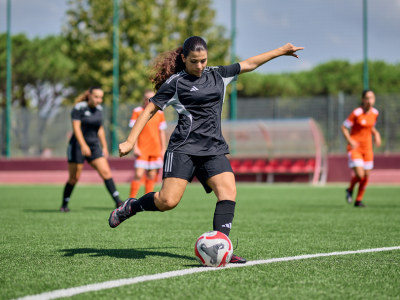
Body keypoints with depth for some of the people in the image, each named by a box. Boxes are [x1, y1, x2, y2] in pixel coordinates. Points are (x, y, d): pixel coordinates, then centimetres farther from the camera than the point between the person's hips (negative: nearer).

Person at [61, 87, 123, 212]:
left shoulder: (99, 109, 9)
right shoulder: (79, 108, -10)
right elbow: (76, 127, -17)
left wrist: (104, 147, 16)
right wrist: (83, 145, -27)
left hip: (94, 146, 5)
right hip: (78, 146, -5)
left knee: (106, 172, -8)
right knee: (74, 178, -1)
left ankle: (117, 201, -10)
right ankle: (64, 205, 15)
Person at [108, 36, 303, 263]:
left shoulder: (218, 75, 16)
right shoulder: (175, 83, 1)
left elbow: (249, 64, 26)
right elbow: (150, 110, 2)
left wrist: (282, 51, 31)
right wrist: (131, 141, -6)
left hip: (214, 149, 5)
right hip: (184, 148, -5)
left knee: (229, 191, -18)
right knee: (168, 201, -17)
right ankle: (130, 207, 11)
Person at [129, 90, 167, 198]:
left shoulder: (159, 113, 11)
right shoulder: (137, 111, 0)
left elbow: (162, 132, 15)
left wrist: (163, 149, 11)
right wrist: (135, 147, -10)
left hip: (156, 150, 4)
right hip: (142, 149, -4)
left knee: (151, 176, 3)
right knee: (138, 174, -12)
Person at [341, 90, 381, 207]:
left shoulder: (375, 113, 3)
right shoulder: (356, 113, -15)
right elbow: (344, 127, -9)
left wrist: (376, 134, 1)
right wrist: (350, 141, -21)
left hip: (367, 148, 5)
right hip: (355, 146, -5)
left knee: (366, 176, 4)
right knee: (359, 174, -17)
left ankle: (358, 200, 21)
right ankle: (350, 189, 15)